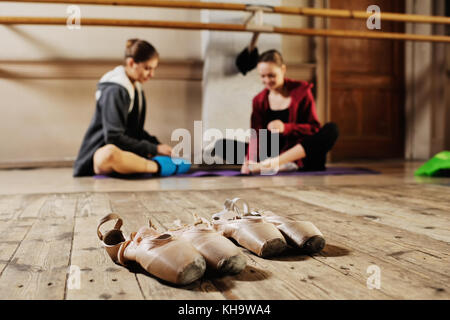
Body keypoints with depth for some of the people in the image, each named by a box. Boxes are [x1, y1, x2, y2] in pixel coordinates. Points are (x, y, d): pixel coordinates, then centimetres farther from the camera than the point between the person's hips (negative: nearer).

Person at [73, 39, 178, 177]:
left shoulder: (137, 90, 14)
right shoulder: (114, 91, -14)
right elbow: (114, 137, -20)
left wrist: (158, 145, 1)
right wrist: (154, 149, -18)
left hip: (123, 152, 9)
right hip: (98, 155, -9)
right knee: (111, 152, -45)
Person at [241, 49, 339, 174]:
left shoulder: (301, 91, 0)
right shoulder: (259, 101, 5)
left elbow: (314, 128, -4)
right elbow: (256, 135, -6)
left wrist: (286, 128, -22)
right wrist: (250, 160, -26)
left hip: (301, 154, -1)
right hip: (273, 154, 2)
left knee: (331, 130, -31)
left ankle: (274, 163, -41)